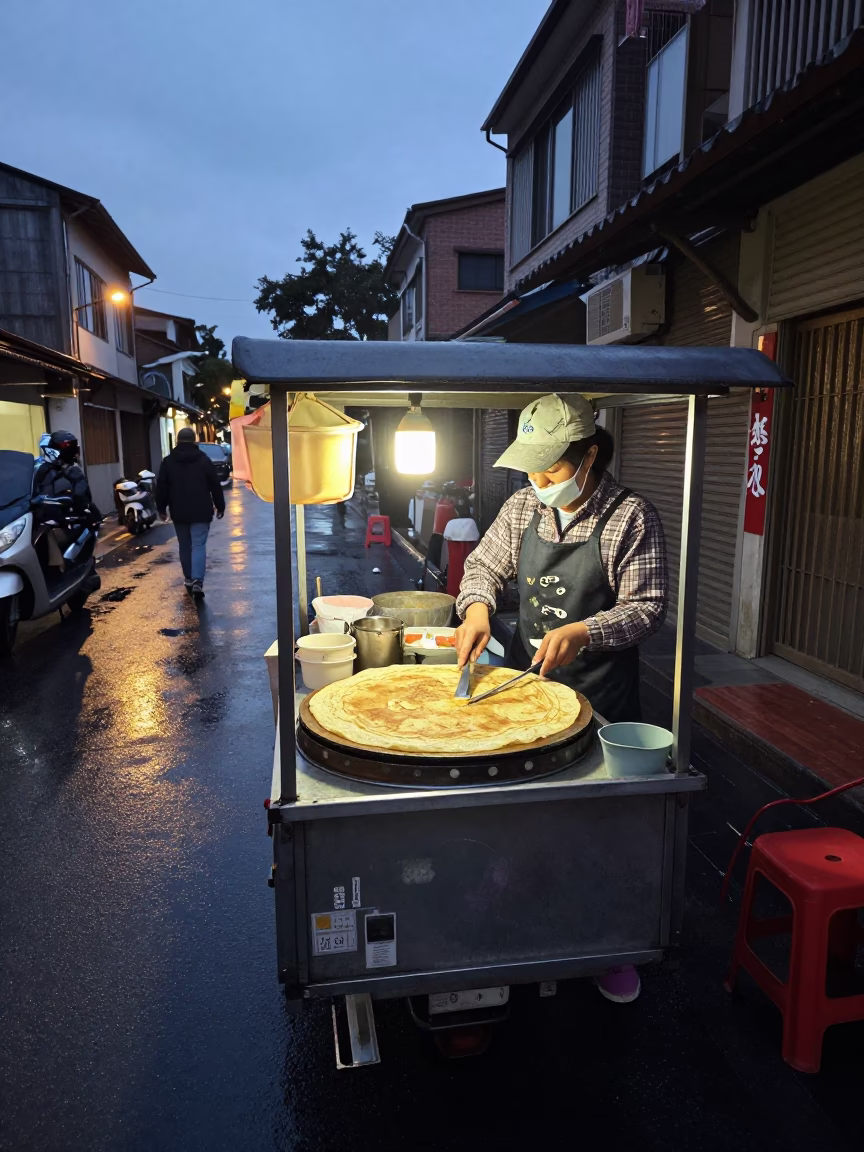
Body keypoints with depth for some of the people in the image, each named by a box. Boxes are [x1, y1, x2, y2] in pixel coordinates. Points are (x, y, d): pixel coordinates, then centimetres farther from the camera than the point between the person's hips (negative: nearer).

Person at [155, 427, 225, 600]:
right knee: (199, 546, -6)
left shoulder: (168, 462, 4)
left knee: (185, 546, 15)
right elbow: (215, 486, 1)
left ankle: (189, 579, 23)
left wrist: (161, 509, 12)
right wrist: (220, 507, 9)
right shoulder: (204, 460, -1)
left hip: (179, 513, 2)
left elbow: (161, 488, 4)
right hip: (201, 512, -2)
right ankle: (197, 581, -20)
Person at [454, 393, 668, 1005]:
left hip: (599, 696, -4)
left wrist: (583, 632, -29)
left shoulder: (632, 517, -13)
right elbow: (485, 562, 11)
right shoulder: (525, 506, 3)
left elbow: (648, 607, -14)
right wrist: (477, 604, -10)